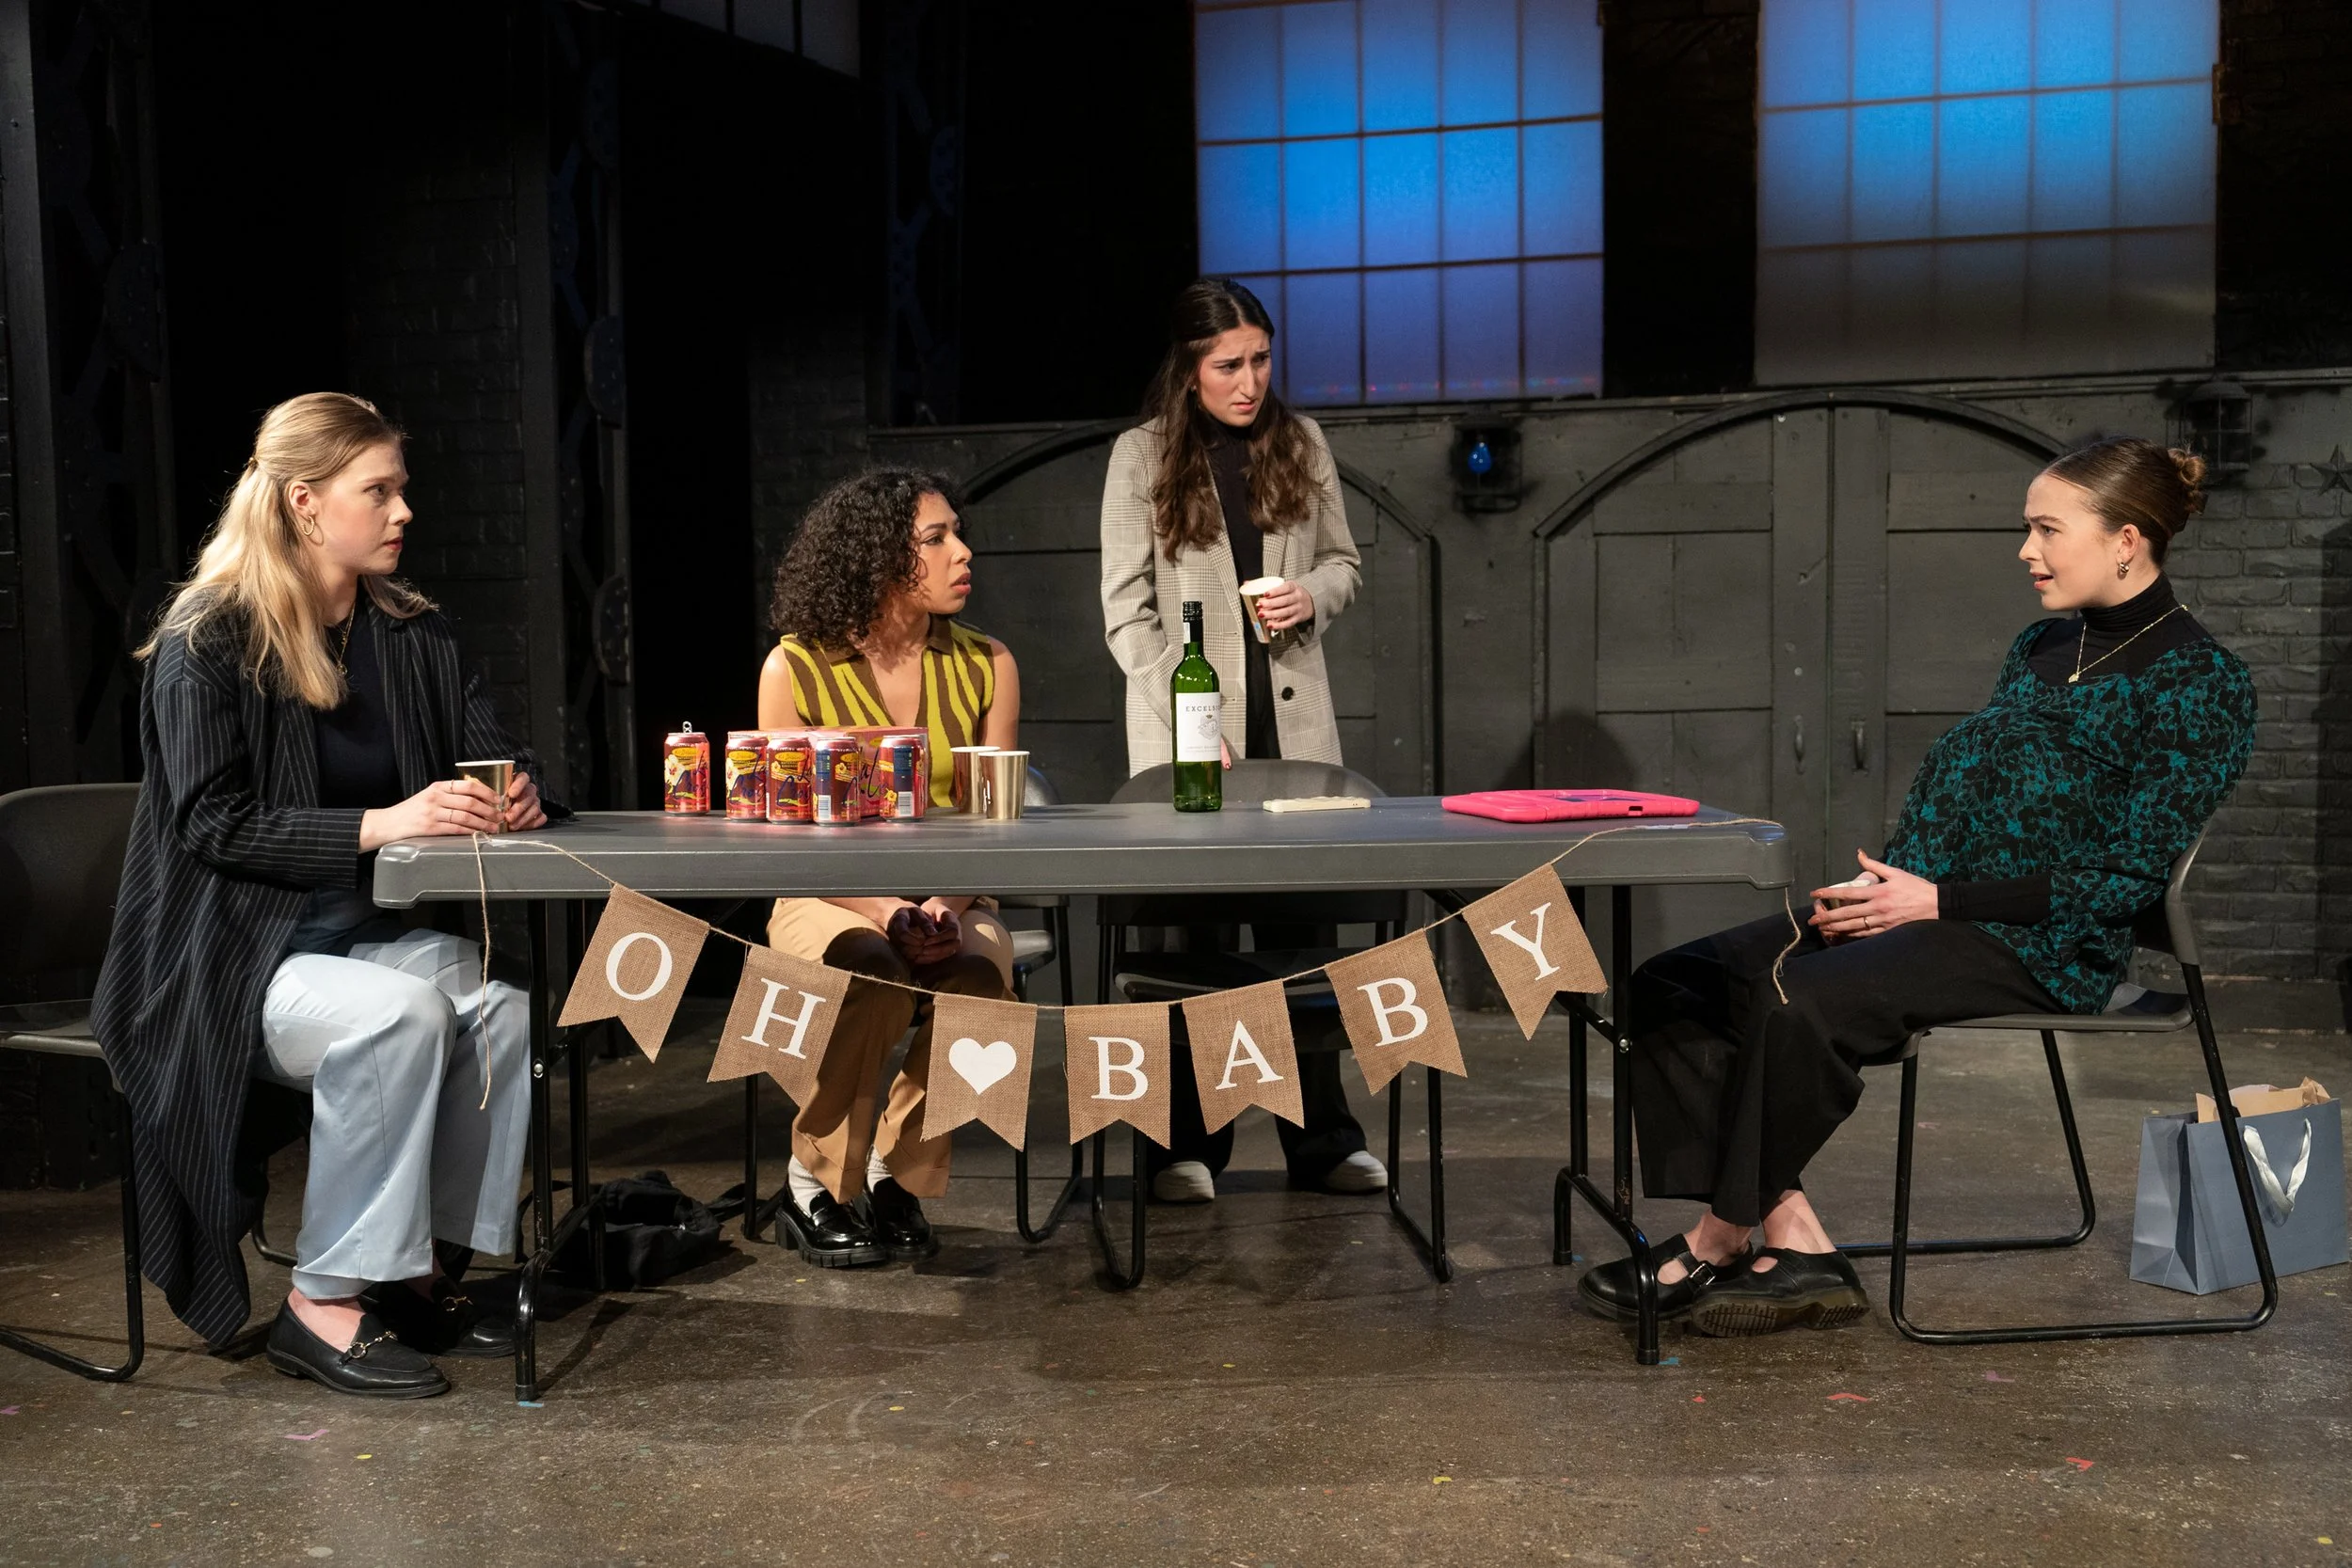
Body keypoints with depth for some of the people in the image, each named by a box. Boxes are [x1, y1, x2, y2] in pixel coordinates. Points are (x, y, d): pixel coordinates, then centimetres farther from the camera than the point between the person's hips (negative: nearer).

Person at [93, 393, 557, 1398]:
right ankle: (322, 1304, -20)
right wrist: (380, 825, -27)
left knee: (498, 1001, -24)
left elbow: (490, 754, 9)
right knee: (398, 1012, -33)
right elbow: (212, 825, -16)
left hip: (366, 930, 6)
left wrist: (513, 797, -17)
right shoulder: (207, 642, -9)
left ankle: (409, 1272, -12)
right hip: (231, 955, -5)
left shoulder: (412, 634, 9)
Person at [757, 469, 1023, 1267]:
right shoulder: (796, 669, -5)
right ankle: (815, 1191, -10)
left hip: (950, 901, 3)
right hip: (829, 901, -2)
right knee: (874, 983, -34)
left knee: (979, 985, -30)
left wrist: (946, 908, -21)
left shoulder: (986, 666, 3)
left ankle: (897, 1178, -6)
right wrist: (887, 912, -22)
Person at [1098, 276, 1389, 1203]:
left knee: (1300, 923, 5)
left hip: (1291, 723, 3)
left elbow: (1344, 560, 17)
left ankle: (1322, 1142, 13)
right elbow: (1127, 611, -4)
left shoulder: (1301, 445, 8)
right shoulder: (1142, 457, -1)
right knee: (1189, 933, 2)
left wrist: (1314, 596, -7)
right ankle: (1188, 1146, 12)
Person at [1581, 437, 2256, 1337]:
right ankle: (1796, 1246, -15)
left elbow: (2130, 878, -13)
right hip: (1930, 911, 9)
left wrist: (1936, 898, -17)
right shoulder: (2042, 647, 18)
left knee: (1797, 998, -34)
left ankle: (1721, 1241, -13)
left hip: (2043, 950, -8)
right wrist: (1884, 884, 0)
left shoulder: (2197, 681, -6)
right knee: (1671, 987, -10)